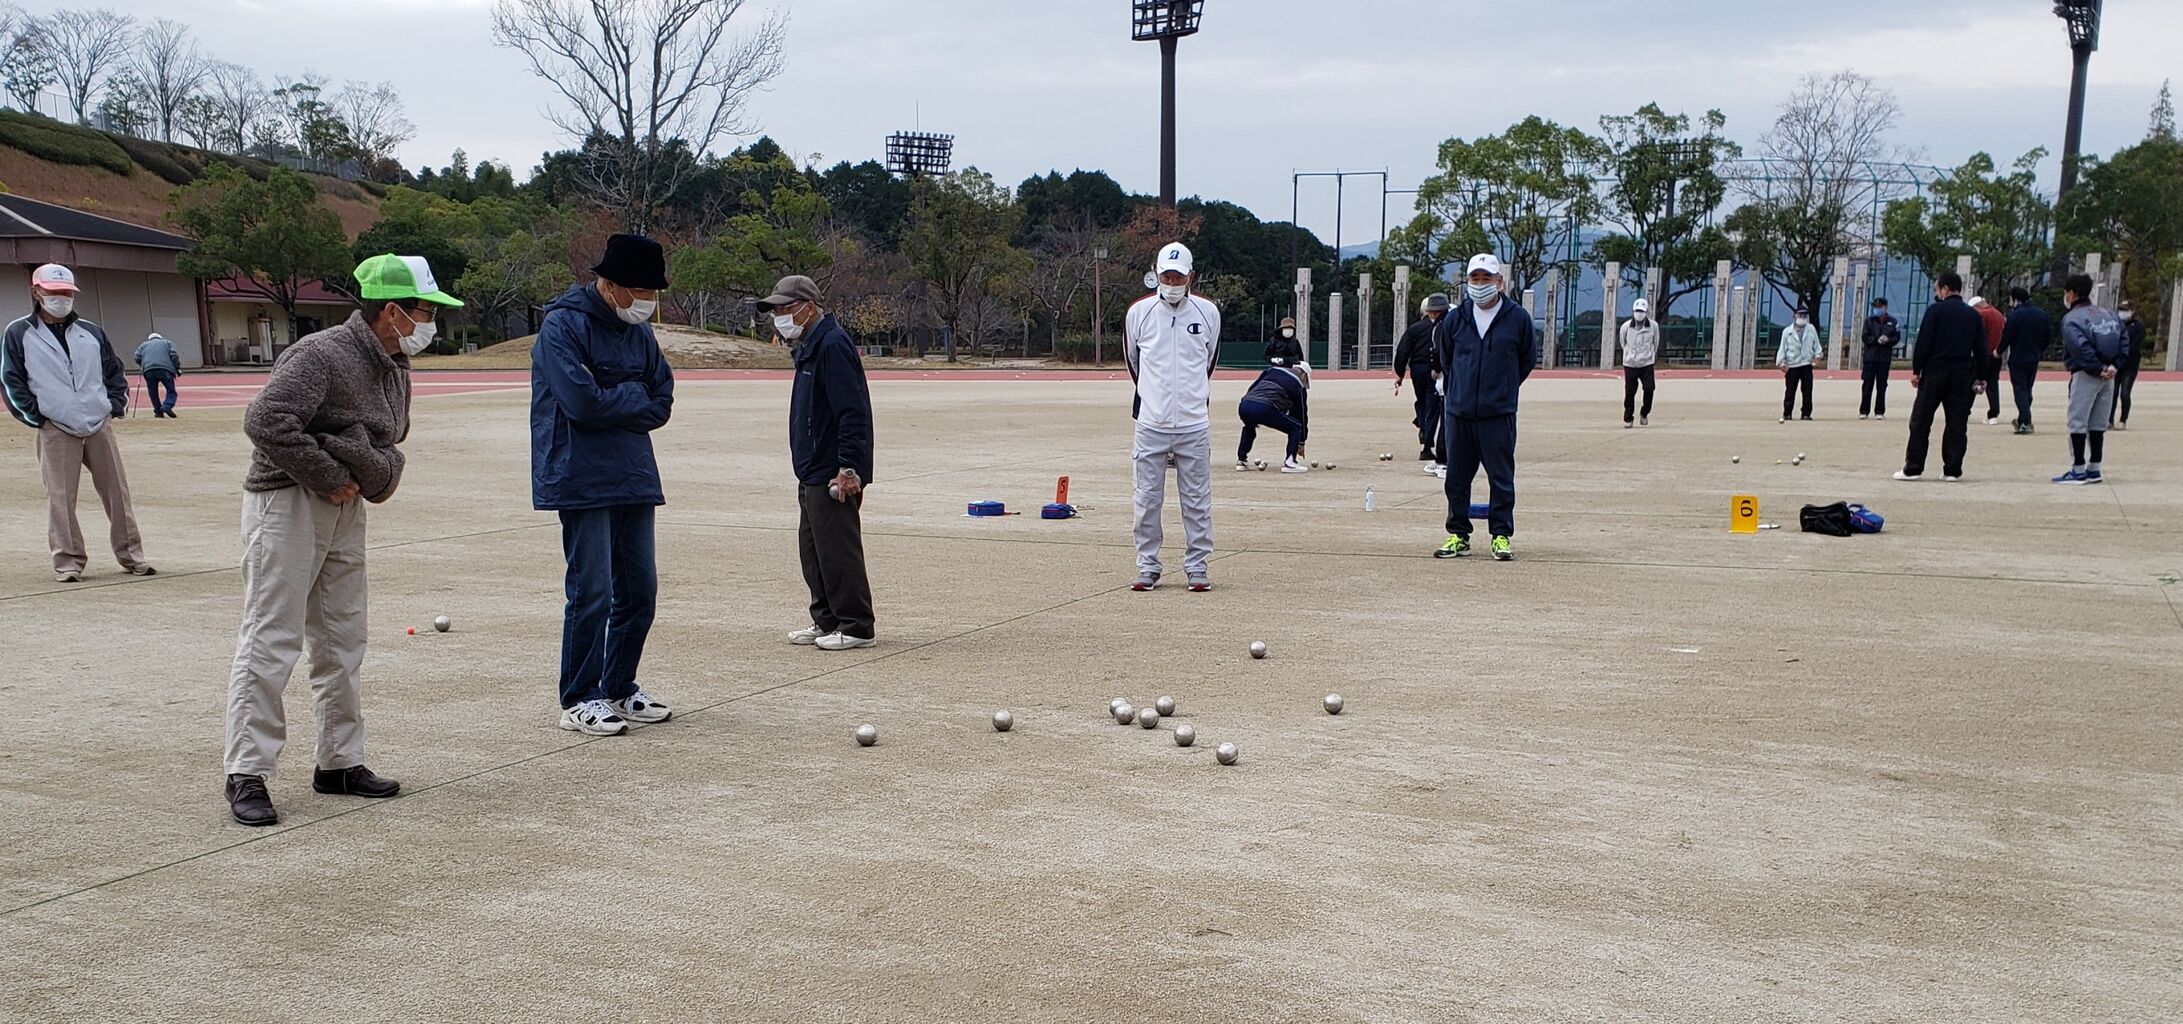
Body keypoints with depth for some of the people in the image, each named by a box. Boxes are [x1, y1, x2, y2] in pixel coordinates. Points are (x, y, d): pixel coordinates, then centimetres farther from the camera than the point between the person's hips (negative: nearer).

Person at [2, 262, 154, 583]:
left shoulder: (91, 332, 14)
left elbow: (114, 370, 21)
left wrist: (116, 405, 8)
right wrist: (35, 416, -4)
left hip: (100, 425, 3)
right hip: (55, 430, -3)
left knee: (117, 493, 4)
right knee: (61, 498, -4)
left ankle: (131, 555, 11)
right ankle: (68, 561, 3)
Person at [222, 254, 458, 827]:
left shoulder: (395, 371, 12)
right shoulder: (321, 356, -17)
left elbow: (393, 446, 20)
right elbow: (264, 422, -26)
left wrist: (372, 467, -3)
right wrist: (329, 477, -19)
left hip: (345, 512, 9)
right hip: (286, 505, -9)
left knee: (343, 641, 12)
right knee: (271, 641, -7)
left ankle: (340, 762, 22)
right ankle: (247, 775, -2)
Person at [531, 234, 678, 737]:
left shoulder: (639, 330, 13)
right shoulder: (563, 325, -10)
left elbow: (661, 403, 9)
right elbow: (583, 401, -20)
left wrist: (614, 405, -7)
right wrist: (633, 397, -4)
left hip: (634, 477, 7)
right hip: (582, 481, -7)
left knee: (640, 588, 9)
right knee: (592, 591, -6)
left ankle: (619, 687, 24)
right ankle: (579, 700, 5)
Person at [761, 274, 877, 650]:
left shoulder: (832, 345, -15)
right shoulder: (809, 347, 18)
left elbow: (853, 413, -21)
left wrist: (848, 468, -23)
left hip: (833, 477, -11)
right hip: (812, 474, 11)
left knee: (838, 551, -6)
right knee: (813, 552, 15)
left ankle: (856, 627, 2)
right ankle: (827, 621, 24)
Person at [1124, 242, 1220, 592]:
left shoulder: (1208, 312, 2)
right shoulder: (1138, 313, 0)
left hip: (1194, 425, 0)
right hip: (1151, 424, 0)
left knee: (1197, 500, 4)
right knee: (1148, 499, 4)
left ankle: (1197, 566, 14)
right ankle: (1148, 567, 14)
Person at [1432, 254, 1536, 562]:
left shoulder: (1518, 318, -1)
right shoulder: (1455, 319, 6)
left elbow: (1529, 359, 11)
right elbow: (1444, 354, 22)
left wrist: (1502, 388, 11)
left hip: (1499, 413, -3)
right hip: (1459, 412, 3)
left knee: (1501, 477, 0)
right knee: (1456, 477, 7)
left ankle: (1501, 536, 10)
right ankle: (1459, 535, 17)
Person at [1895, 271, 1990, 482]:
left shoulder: (1935, 311, -5)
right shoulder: (1974, 315, 10)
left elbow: (1923, 344, -9)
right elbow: (1981, 349, 10)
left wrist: (1916, 370, -4)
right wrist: (1981, 377, 15)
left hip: (1935, 372, -4)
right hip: (1962, 376, 4)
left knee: (1921, 421, 1)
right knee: (1957, 423, 6)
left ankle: (1913, 468, -1)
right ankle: (1952, 470, 5)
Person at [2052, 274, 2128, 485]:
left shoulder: (2071, 319, -10)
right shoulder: (2110, 316, 13)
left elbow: (2081, 347, -22)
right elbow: (2124, 342, 7)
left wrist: (2097, 369, -14)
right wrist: (2114, 366, 1)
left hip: (2085, 375, -7)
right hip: (2108, 378, 7)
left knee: (2078, 422, -1)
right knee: (2098, 424, 13)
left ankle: (2078, 470, -1)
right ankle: (2094, 470, 17)